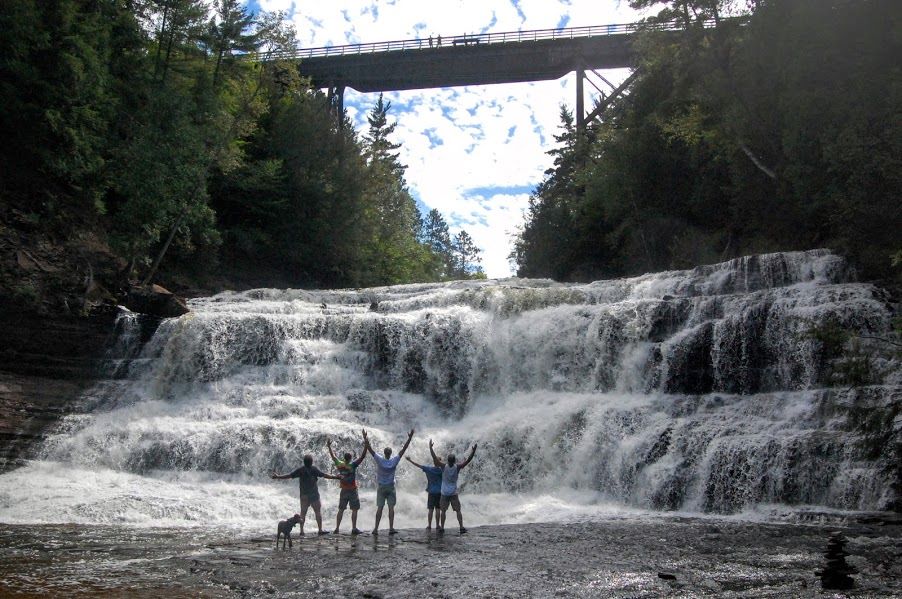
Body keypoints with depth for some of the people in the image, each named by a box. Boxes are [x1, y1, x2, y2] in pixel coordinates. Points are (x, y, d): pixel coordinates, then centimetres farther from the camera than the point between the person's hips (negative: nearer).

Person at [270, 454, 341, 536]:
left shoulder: (300, 470, 1)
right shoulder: (314, 469, -6)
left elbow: (289, 476, 3)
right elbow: (324, 475, -9)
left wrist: (277, 476, 12)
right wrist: (335, 477, -3)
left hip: (304, 494, 3)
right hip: (313, 494, -3)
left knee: (303, 512, 8)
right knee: (318, 511, 2)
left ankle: (302, 531, 3)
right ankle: (320, 530, -2)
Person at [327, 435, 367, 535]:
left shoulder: (339, 465, -3)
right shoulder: (352, 466, -15)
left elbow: (333, 456, 11)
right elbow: (362, 457, -20)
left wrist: (329, 446, 22)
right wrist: (365, 446, -22)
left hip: (343, 491, 5)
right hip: (352, 490, -5)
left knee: (341, 510, 11)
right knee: (354, 510, 0)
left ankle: (337, 528, 11)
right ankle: (354, 529, -3)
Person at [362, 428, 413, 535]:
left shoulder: (379, 460, -11)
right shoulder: (394, 461, -9)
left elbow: (370, 449, -13)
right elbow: (403, 449, -8)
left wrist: (365, 438, -11)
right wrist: (409, 438, -6)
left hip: (381, 487, 0)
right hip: (390, 487, 0)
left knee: (379, 508, 2)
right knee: (391, 507, 0)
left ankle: (376, 528, 0)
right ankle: (391, 528, -4)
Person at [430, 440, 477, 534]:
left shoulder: (444, 466, -13)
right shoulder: (457, 467, -11)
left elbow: (434, 457, -13)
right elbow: (468, 459, -12)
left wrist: (430, 446, -6)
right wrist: (473, 450, -11)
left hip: (444, 493, 0)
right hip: (454, 493, 0)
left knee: (443, 511, 8)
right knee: (458, 511, 1)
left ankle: (442, 527, 5)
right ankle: (461, 527, -10)